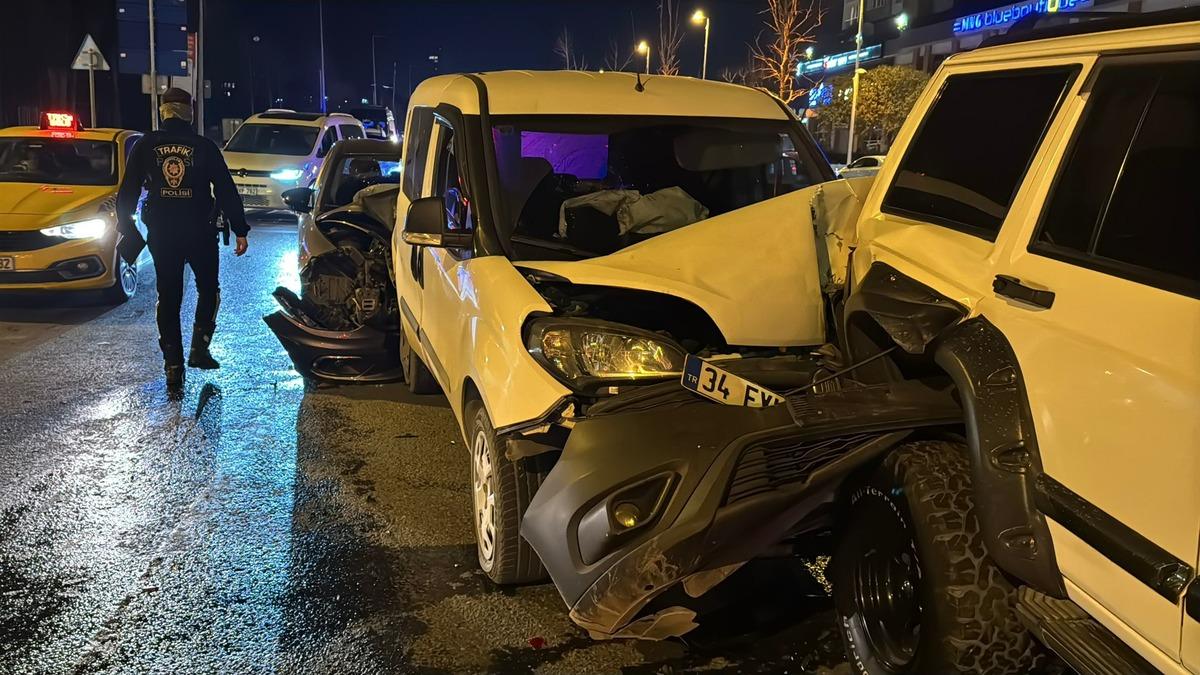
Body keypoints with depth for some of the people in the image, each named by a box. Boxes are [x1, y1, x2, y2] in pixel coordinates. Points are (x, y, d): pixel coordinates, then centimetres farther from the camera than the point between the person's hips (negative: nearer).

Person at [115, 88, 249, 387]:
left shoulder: (145, 146, 1)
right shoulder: (204, 147, -3)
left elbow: (127, 192, 3)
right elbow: (227, 191, -4)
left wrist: (125, 228, 12)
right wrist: (240, 230, 0)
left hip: (161, 234, 1)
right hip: (200, 232, -1)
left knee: (168, 297, 9)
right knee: (208, 289, 18)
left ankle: (173, 365, 8)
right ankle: (200, 348, 4)